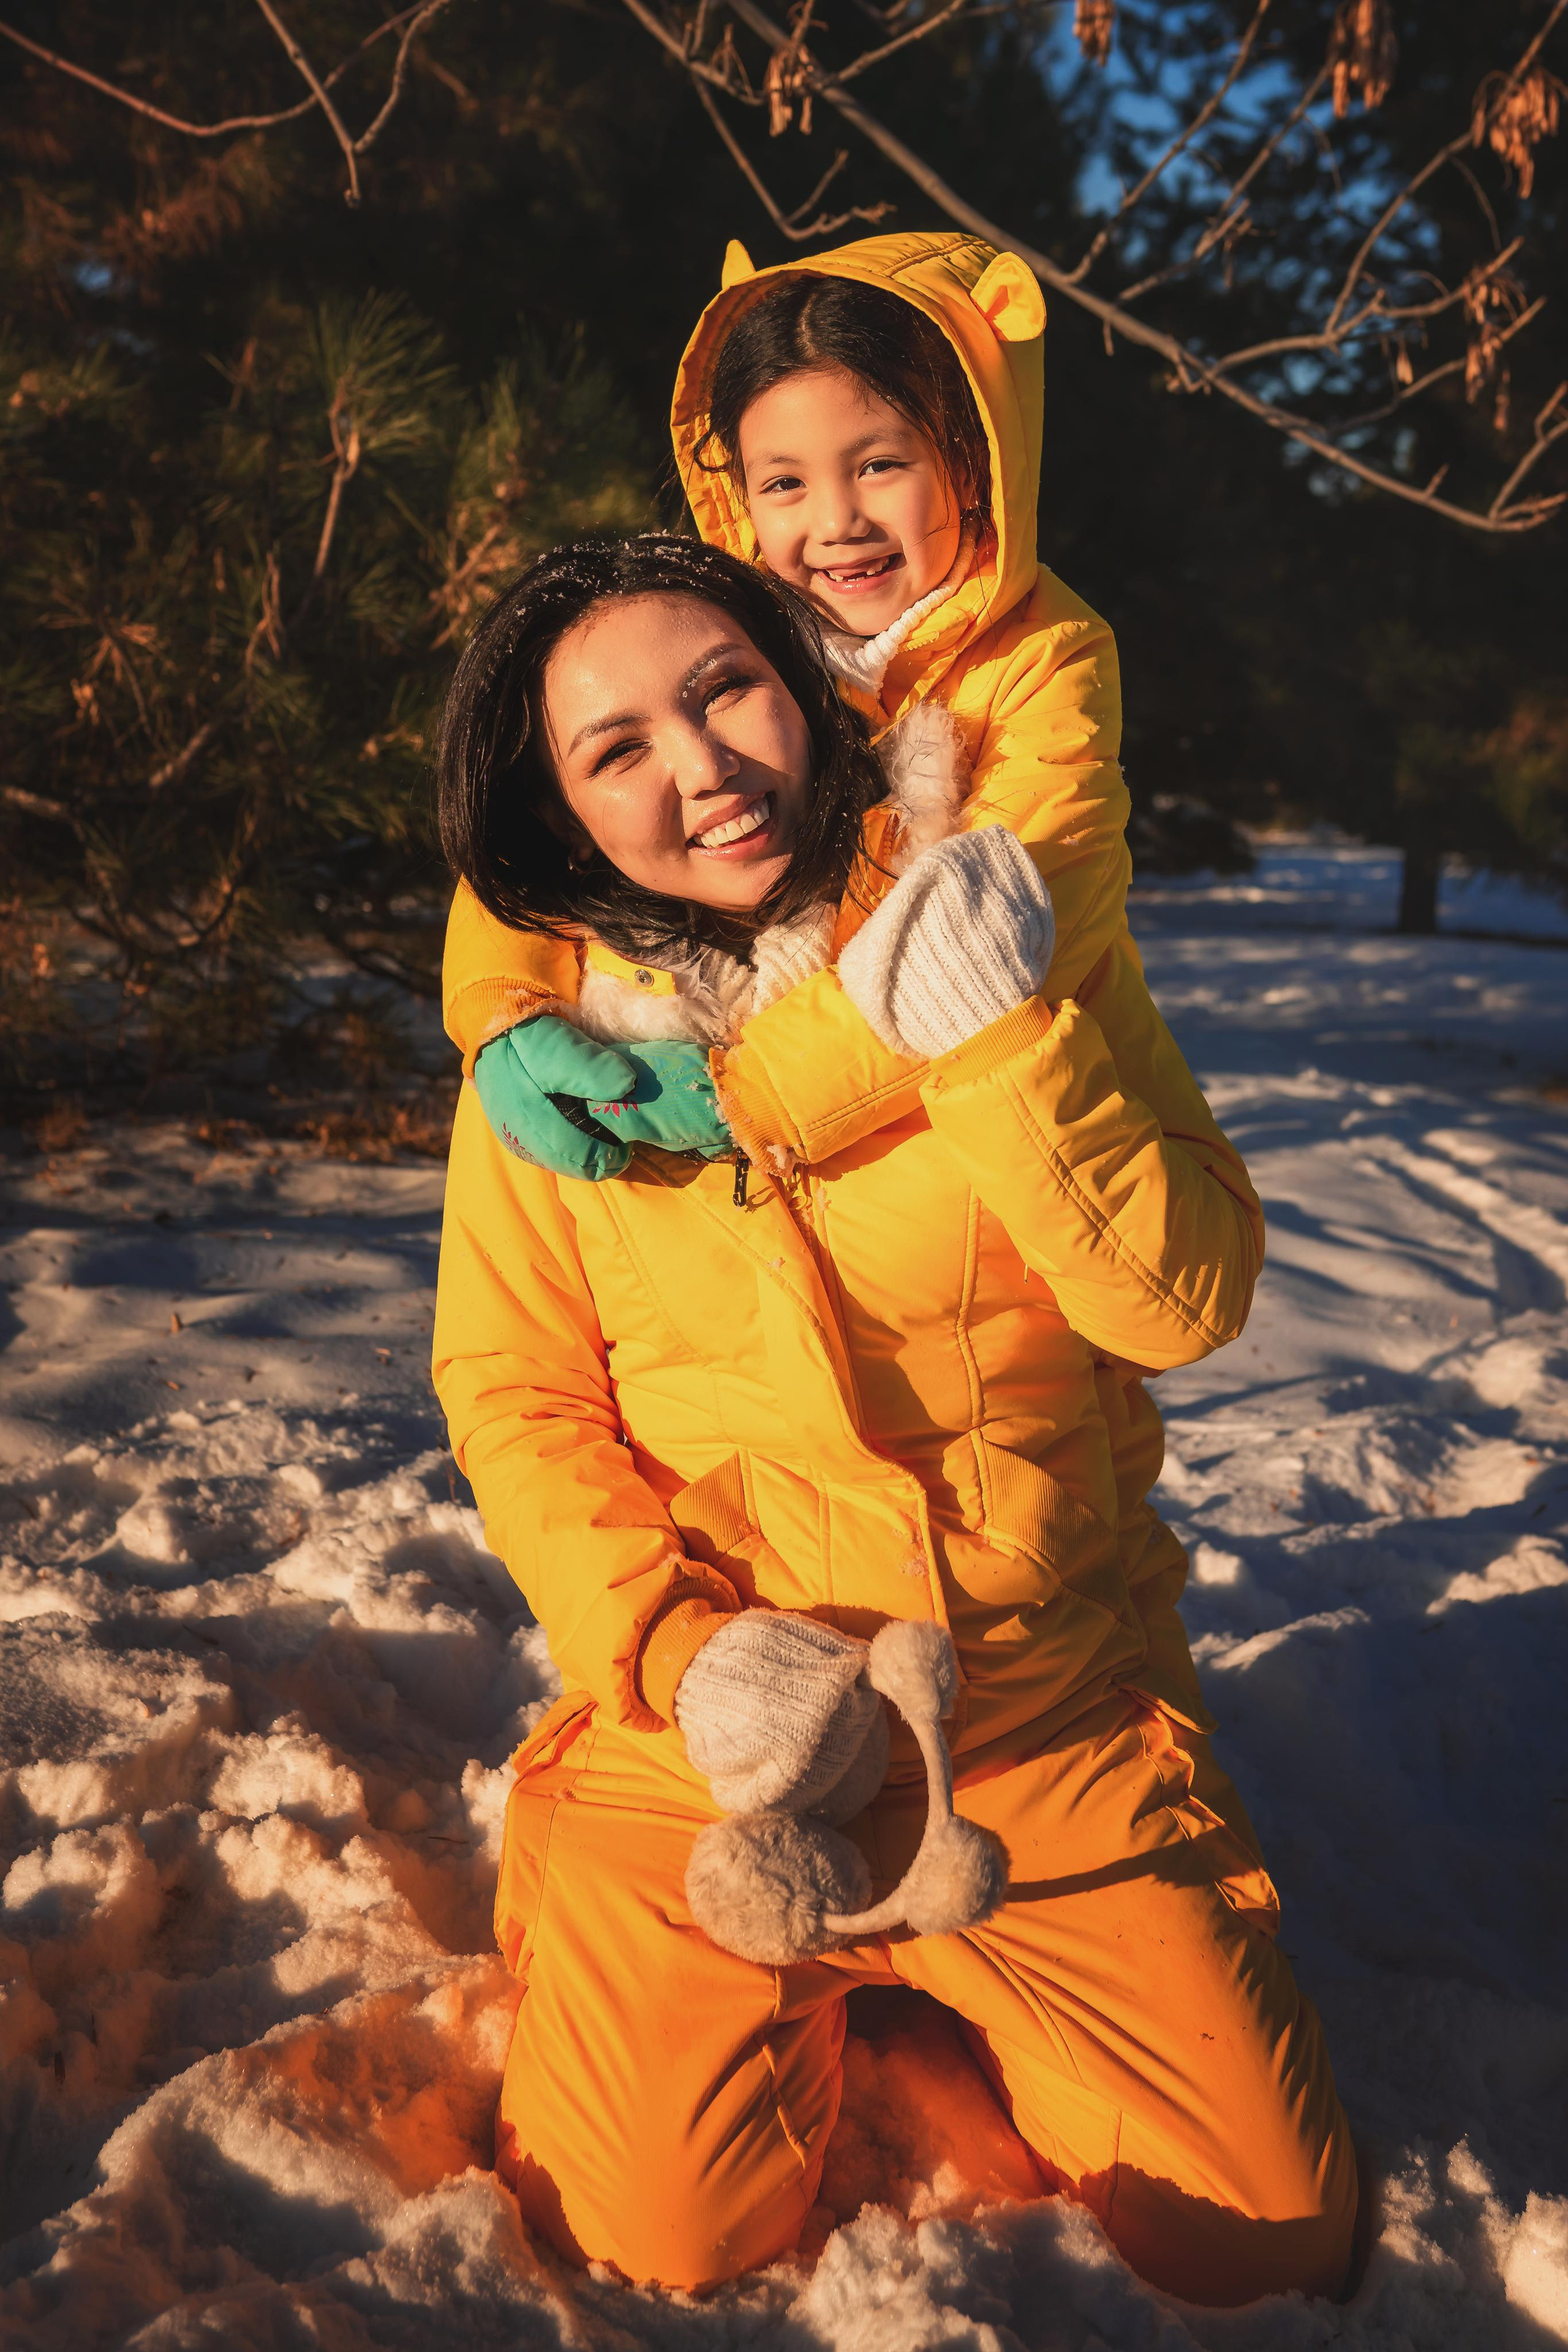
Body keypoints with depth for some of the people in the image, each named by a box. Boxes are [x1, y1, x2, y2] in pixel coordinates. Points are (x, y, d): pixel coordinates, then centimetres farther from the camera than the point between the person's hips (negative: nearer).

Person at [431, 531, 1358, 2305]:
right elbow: (510, 1393, -1)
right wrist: (676, 1649, -15)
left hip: (1042, 1729, 1)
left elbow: (1188, 1302, -11)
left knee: (1272, 2232, 3)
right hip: (702, 1755, 0)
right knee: (664, 2250, -5)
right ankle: (802, 2006, 24)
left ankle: (946, 1988, 27)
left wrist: (995, 1041, -24)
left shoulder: (1010, 944, -4)